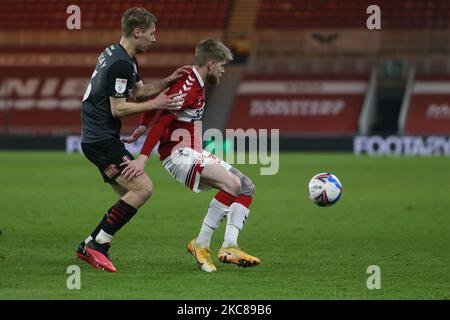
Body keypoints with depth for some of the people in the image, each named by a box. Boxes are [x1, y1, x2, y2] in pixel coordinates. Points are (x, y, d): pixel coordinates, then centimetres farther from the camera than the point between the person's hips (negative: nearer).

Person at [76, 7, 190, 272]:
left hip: (98, 138, 11)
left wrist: (167, 82, 7)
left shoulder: (114, 53, 15)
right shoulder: (121, 64, -18)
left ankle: (89, 246, 12)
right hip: (102, 140, -11)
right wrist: (155, 104, -14)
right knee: (143, 188, -16)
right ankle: (97, 245, -12)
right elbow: (118, 108, -19)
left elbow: (138, 92, 22)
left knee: (132, 197, 11)